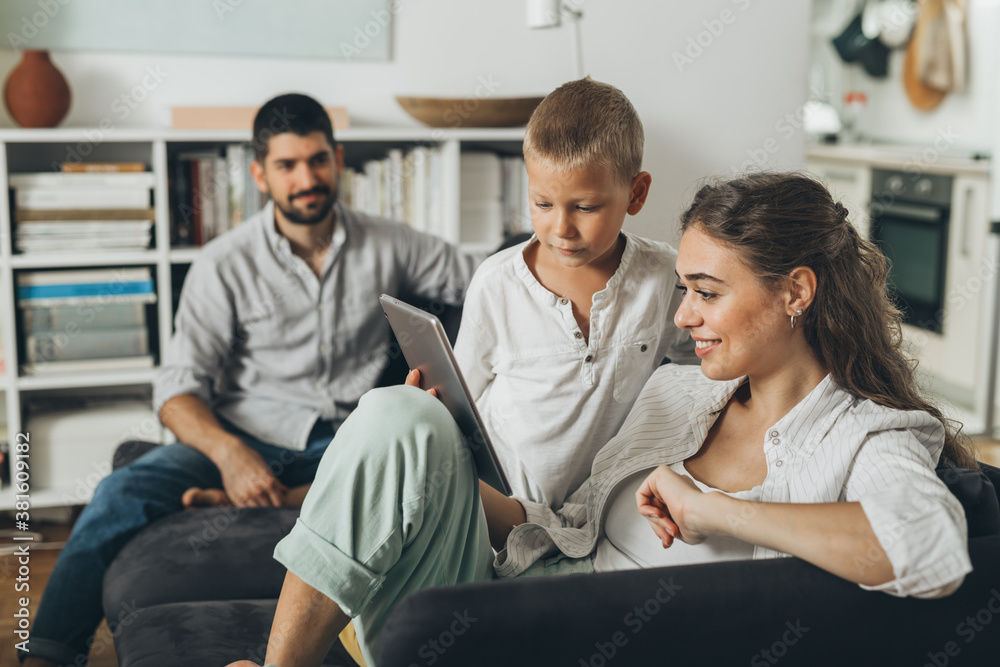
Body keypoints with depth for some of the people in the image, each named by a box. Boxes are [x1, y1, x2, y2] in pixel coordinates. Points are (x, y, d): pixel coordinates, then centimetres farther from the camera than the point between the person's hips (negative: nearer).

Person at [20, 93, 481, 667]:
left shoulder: (389, 245, 7)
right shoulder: (226, 264, 1)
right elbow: (179, 387, -4)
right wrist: (228, 452, -24)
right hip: (246, 433, 0)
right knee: (123, 495, -26)